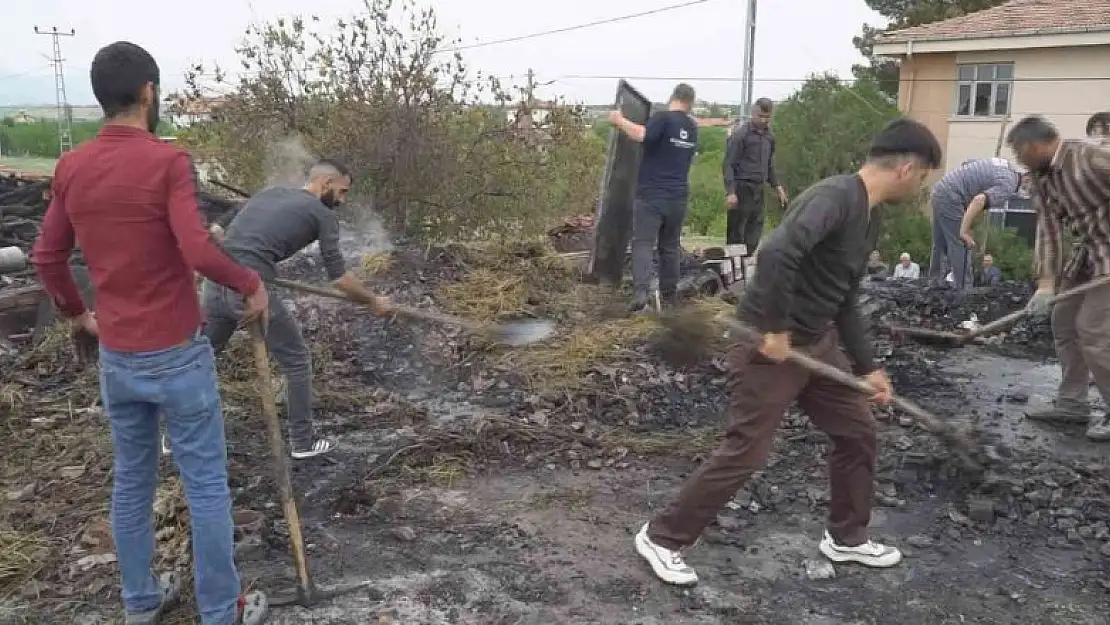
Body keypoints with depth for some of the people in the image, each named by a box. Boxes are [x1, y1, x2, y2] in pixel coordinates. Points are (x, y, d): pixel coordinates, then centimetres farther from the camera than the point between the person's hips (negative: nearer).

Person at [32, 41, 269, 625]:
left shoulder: (71, 167, 2)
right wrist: (251, 284, -9)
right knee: (206, 486, 6)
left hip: (115, 357, 6)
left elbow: (46, 257, 10)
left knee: (130, 482, 19)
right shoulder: (167, 161, -17)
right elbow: (199, 252, -25)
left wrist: (75, 313, 24)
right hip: (176, 355, -6)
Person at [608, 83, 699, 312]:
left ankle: (641, 293, -20)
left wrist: (619, 120, -13)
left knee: (643, 243, -6)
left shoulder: (663, 118, -9)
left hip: (651, 195, -5)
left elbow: (642, 135, -26)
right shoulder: (692, 127, 11)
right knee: (670, 245, 16)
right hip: (678, 197, 5)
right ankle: (669, 292, 23)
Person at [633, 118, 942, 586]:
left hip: (817, 343, 10)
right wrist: (775, 328, -29)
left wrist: (867, 367, 16)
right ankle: (661, 538, 11)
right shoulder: (835, 196, -22)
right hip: (771, 345, -10)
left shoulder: (869, 221, 11)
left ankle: (846, 538, 35)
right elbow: (777, 253, -38)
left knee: (858, 431, 16)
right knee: (746, 451, -4)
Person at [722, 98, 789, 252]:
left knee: (754, 233, 7)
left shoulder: (769, 136, 13)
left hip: (759, 189, 6)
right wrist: (730, 192, -18)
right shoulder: (740, 134, -7)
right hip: (742, 188, -6)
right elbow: (729, 164, -10)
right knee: (736, 232, -3)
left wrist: (777, 186, 13)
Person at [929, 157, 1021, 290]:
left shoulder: (1006, 166, 15)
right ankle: (962, 292, 0)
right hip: (950, 197, -10)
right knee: (961, 249, -3)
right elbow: (979, 200, -28)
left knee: (940, 247, 17)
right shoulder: (1007, 186, -12)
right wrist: (964, 231, -24)